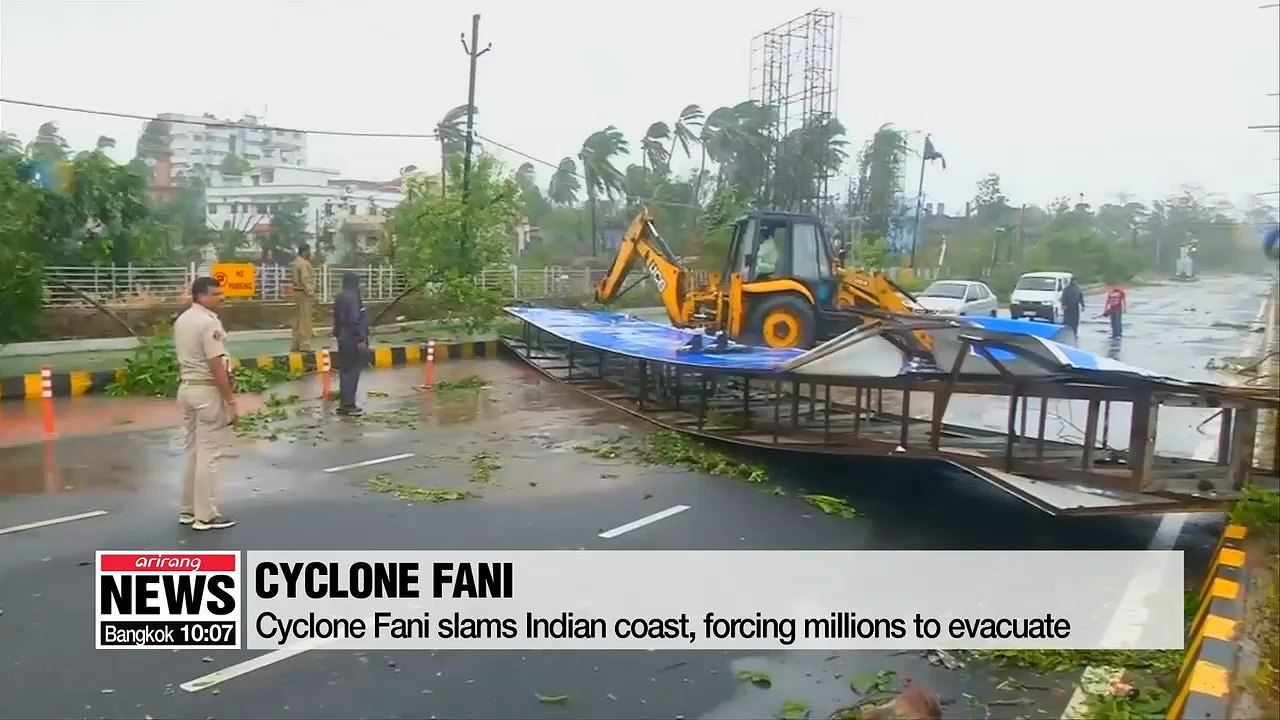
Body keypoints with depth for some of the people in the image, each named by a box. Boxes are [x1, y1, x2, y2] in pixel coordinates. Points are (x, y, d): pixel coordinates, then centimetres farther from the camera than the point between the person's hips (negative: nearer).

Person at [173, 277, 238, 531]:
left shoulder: (181, 320, 12)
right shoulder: (209, 322, -18)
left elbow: (183, 358, 16)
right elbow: (216, 366, -21)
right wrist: (230, 401, -18)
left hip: (186, 388, 9)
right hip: (207, 390, -9)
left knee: (193, 450, 17)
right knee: (208, 454, -2)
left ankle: (188, 510, 24)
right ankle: (205, 515, 3)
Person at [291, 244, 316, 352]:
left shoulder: (297, 262, 16)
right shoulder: (304, 263, -15)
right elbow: (306, 281, -20)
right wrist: (311, 295, -19)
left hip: (297, 292, 10)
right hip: (304, 293, -10)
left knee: (298, 320, 14)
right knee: (305, 320, -7)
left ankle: (296, 345, 19)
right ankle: (304, 346, -6)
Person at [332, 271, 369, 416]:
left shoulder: (340, 297, 12)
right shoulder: (352, 298, -17)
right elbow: (355, 320, -22)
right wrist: (361, 339, -20)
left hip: (343, 338, 10)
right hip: (352, 340, -10)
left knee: (345, 370, 14)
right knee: (352, 371, -5)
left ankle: (345, 403, 19)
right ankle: (348, 405, -4)